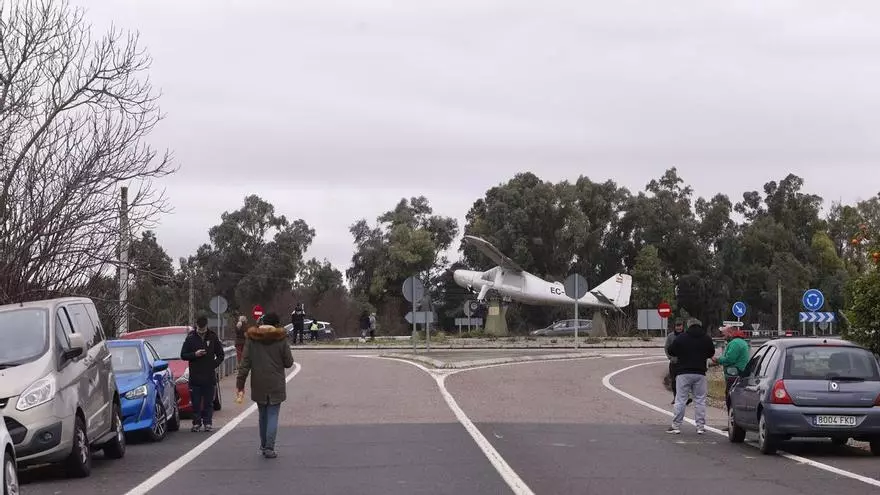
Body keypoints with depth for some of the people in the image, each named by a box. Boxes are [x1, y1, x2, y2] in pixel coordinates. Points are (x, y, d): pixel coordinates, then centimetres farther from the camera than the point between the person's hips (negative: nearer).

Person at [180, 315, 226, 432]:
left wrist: (214, 365, -3)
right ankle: (196, 423, 7)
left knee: (208, 402, 3)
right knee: (196, 402, 1)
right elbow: (183, 355, 4)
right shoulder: (190, 338, 2)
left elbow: (220, 355, 12)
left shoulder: (213, 337, 5)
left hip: (209, 377, 1)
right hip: (195, 377, -1)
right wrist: (195, 354, -13)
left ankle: (207, 422, 10)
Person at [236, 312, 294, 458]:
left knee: (263, 415, 17)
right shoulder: (281, 339, -7)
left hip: (258, 385, 2)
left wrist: (240, 384, -2)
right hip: (276, 385, -2)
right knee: (273, 416, 1)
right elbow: (288, 362, -2)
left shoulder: (251, 339, -2)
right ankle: (269, 448, -8)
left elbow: (245, 363, -3)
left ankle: (263, 446, 24)